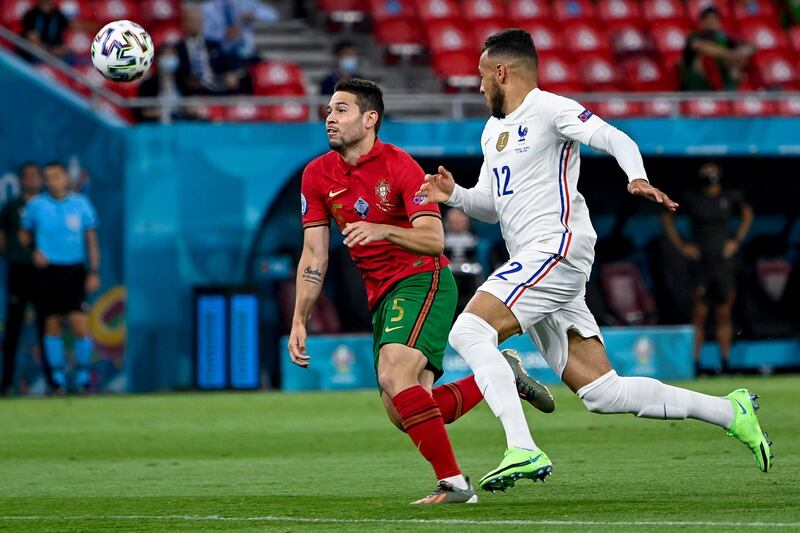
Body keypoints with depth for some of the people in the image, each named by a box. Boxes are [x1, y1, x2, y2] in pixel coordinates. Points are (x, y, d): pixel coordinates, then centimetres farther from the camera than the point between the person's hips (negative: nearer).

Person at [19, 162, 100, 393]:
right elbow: (24, 235, 15)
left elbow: (91, 239, 5)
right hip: (49, 269, 1)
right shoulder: (35, 205, 2)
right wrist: (34, 251, -5)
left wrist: (94, 272, 0)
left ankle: (82, 375, 5)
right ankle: (58, 377, 12)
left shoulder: (80, 203, 1)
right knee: (52, 324, 3)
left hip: (74, 270, -1)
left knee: (80, 325, -9)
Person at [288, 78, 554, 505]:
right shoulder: (318, 175, 5)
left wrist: (383, 231, -36)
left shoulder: (399, 166, -12)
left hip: (422, 281, -7)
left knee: (394, 376, -29)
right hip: (382, 296, 7)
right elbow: (314, 255, 7)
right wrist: (299, 321, 0)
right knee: (403, 413, 2)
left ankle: (453, 483, -24)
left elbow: (434, 240, -19)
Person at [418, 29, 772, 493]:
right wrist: (455, 195, 10)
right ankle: (731, 412, 9)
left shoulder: (549, 109, -4)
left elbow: (615, 139, -15)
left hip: (558, 249, -9)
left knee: (469, 330, -22)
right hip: (533, 263, 9)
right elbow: (493, 206, 30)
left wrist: (638, 178, -35)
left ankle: (523, 450, -29)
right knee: (602, 392, 2)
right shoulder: (494, 130, 23)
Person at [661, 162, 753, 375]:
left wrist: (737, 240, 14)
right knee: (699, 314, -6)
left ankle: (725, 362, 10)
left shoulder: (730, 197, 3)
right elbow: (666, 218, 12)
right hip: (700, 264, -2)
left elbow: (747, 213, 24)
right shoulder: (692, 200, -1)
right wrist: (680, 245, 5)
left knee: (724, 314, 4)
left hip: (724, 262, 2)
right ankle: (695, 363, -3)